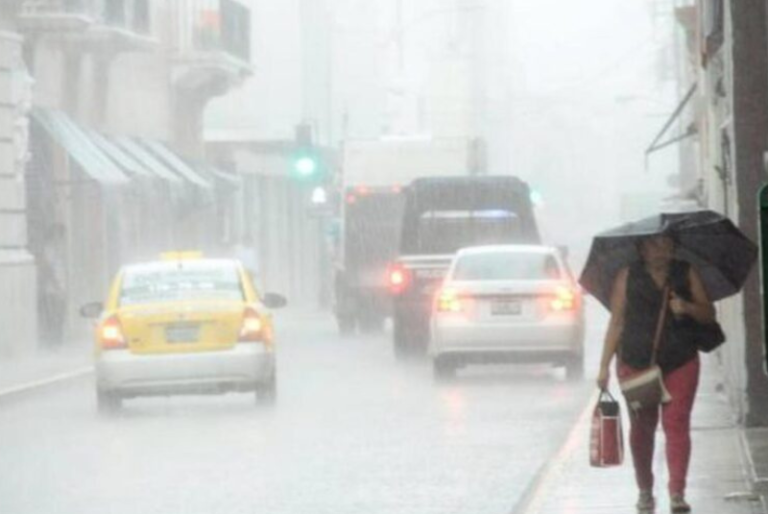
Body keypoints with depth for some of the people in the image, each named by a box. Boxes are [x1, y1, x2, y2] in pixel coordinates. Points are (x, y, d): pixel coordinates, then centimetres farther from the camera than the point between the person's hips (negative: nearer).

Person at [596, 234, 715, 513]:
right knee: (641, 427, 8)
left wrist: (688, 308, -13)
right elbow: (616, 322, 4)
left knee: (676, 423, -10)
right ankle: (645, 491, 23)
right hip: (636, 362, 0)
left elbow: (709, 314, 9)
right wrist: (604, 366, 0)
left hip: (680, 363, 0)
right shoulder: (627, 276, 4)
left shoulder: (686, 273, 8)